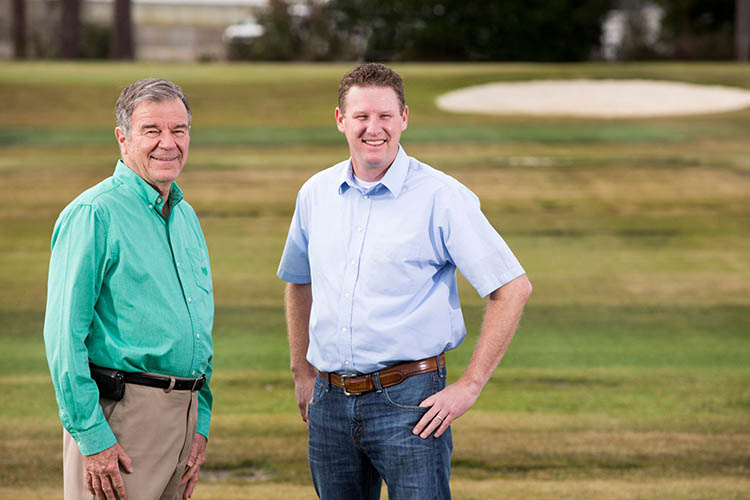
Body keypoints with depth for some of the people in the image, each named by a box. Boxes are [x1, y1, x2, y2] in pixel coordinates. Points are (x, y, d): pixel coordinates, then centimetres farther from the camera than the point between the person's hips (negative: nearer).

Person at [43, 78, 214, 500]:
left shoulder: (186, 216, 15)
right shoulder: (95, 214, -10)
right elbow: (64, 335, -14)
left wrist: (201, 423, 13)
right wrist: (92, 436, -18)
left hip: (184, 413, 7)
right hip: (119, 415, -7)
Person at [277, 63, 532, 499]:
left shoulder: (441, 197, -7)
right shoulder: (315, 194, 8)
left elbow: (513, 288, -8)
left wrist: (470, 386, -10)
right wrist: (303, 373, 20)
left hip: (408, 400, -5)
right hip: (330, 401, 5)